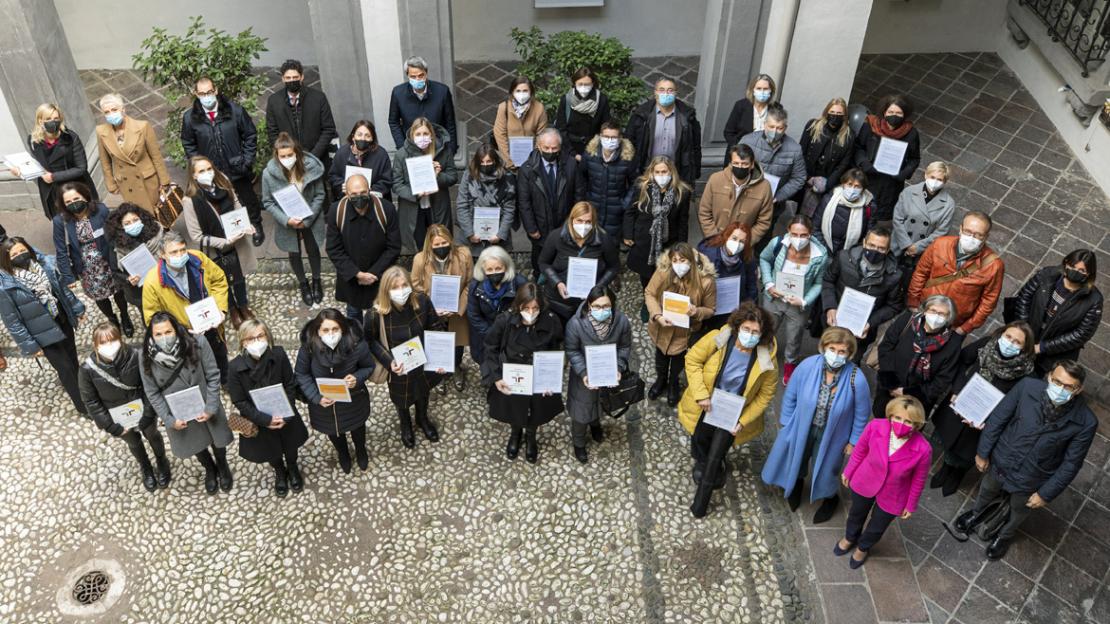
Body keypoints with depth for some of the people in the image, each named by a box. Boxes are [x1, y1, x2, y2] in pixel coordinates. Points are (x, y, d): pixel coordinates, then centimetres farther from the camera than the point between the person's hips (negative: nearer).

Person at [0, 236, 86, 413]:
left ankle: (73, 385, 53)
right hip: (43, 333, -5)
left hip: (63, 321, 5)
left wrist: (77, 309, 13)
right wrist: (30, 345, -14)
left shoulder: (45, 264, -10)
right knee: (65, 368, 5)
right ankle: (85, 406, 23)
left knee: (73, 360, 24)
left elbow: (63, 289, 6)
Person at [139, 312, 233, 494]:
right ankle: (210, 470, 60)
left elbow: (213, 376, -17)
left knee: (217, 440, 24)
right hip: (179, 415, 1)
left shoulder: (197, 343, -29)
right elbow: (152, 393, -11)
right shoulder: (146, 357, -23)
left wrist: (210, 408, -18)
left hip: (206, 408, -1)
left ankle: (223, 467, 59)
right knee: (195, 445, 27)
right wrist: (168, 420, -13)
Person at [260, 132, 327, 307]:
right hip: (287, 223, 0)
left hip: (310, 220, 0)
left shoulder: (311, 166, -24)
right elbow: (268, 202, -12)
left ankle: (316, 281, 48)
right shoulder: (269, 173, -23)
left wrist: (308, 219, -19)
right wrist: (286, 220, -24)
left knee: (313, 250, 20)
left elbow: (320, 195, -13)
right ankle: (303, 284, 47)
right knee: (294, 254, 20)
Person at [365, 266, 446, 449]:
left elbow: (436, 328, -9)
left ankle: (422, 419, 65)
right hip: (398, 366, -2)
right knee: (401, 397, 28)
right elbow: (370, 341, -13)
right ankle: (405, 426, 62)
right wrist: (389, 361, -25)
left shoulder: (422, 302, -26)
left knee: (423, 391, 31)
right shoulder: (376, 315, -32)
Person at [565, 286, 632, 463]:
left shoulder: (621, 321, -27)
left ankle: (595, 424, 66)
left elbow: (625, 347, -10)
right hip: (585, 374, -2)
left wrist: (619, 368, -22)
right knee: (581, 408, 18)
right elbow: (572, 351, -17)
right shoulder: (576, 323, -33)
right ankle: (578, 443, 46)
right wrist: (583, 373, -26)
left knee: (602, 402, 30)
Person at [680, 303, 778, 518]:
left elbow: (765, 395, -10)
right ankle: (702, 463, 61)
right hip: (706, 408, 1)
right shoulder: (717, 339, -25)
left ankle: (700, 503, 27)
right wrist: (701, 394, -19)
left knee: (714, 458, 4)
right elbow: (693, 360, -12)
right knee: (699, 444, 23)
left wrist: (743, 421, -15)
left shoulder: (766, 360, -23)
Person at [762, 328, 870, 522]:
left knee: (824, 468, 21)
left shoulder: (857, 380, -30)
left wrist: (854, 440, -3)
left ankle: (830, 498, 56)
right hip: (801, 427, 2)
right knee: (796, 459, 27)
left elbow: (862, 415, -12)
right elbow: (790, 396, -9)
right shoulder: (807, 366, -26)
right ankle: (796, 483, 63)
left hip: (831, 434, -2)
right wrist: (785, 422, 0)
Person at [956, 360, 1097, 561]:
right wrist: (982, 453, -5)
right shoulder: (1027, 387, -30)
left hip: (1031, 480, -1)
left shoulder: (1085, 422, -31)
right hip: (1000, 462, 1)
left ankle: (1005, 535, 63)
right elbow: (998, 418, -14)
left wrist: (1046, 494, -9)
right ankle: (977, 513, 67)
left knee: (1018, 512, 30)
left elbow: (1071, 463, -16)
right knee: (987, 491, 33)